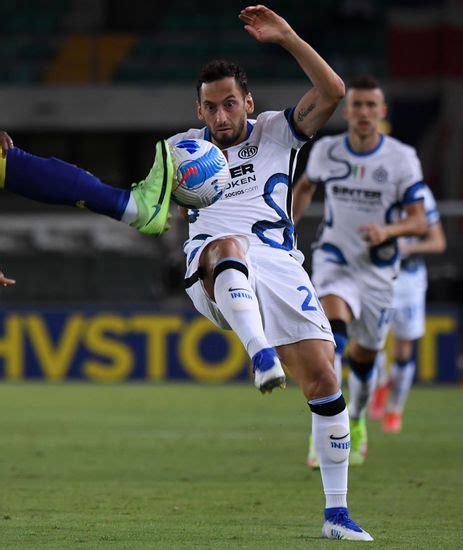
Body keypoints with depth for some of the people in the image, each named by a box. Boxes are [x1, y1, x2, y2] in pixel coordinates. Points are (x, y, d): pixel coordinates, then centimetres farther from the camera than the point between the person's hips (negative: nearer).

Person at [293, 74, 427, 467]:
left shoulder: (402, 158, -10)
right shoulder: (326, 151, -4)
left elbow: (419, 221, -11)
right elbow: (305, 186, 19)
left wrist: (388, 230, -30)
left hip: (378, 269, 1)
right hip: (334, 260, -1)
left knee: (363, 358, 12)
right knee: (333, 332, -29)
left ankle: (356, 421, 44)